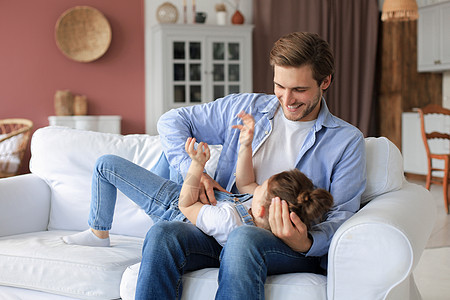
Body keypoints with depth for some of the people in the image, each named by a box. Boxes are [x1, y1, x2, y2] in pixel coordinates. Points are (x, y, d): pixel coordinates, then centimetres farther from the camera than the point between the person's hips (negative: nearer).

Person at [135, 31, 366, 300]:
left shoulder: (347, 140, 6)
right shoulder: (245, 108, 14)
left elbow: (343, 214, 0)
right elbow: (172, 121, 18)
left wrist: (306, 243, -22)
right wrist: (192, 170, -1)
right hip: (223, 231, 3)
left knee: (244, 239, -39)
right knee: (162, 234, -29)